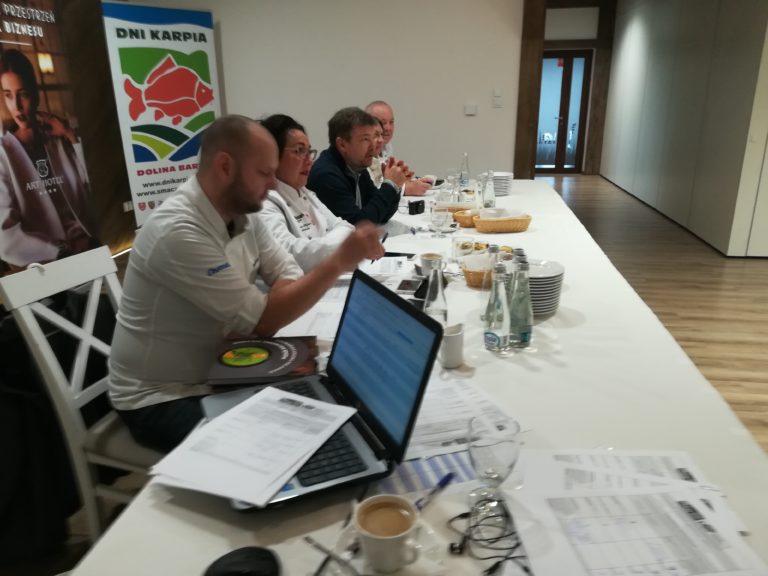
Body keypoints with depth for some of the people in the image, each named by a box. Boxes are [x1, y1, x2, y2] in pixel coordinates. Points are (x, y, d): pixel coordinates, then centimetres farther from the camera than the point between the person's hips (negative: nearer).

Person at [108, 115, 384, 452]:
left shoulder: (242, 215, -2)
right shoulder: (179, 232, -28)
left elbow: (289, 278, -2)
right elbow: (263, 320, -27)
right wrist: (340, 262, -28)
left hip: (215, 375, 7)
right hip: (162, 398, -7)